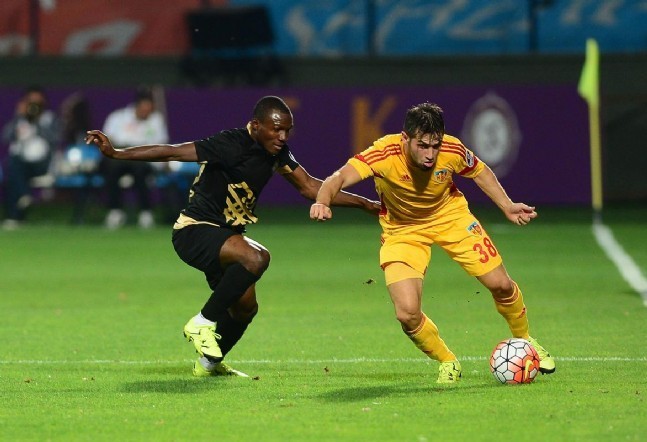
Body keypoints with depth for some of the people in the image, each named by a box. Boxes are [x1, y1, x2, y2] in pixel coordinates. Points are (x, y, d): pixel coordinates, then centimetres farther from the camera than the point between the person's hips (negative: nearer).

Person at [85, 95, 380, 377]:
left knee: (245, 307, 14)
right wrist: (115, 154, -28)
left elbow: (309, 187, 12)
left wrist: (363, 203, 8)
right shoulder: (233, 145, -23)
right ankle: (203, 323, -18)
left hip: (224, 236, 9)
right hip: (194, 230, -9)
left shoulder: (276, 152, 2)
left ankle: (208, 363, 39)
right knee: (256, 257, -32)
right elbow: (173, 152, -24)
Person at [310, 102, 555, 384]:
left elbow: (480, 172, -1)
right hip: (402, 230, -2)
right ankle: (447, 363, 12)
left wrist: (507, 207, -7)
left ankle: (524, 341, 33)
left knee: (500, 285, 0)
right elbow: (339, 178, -43)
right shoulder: (385, 154, -34)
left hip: (450, 216, 2)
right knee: (408, 314, -19)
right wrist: (322, 202, -63)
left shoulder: (452, 150, -25)